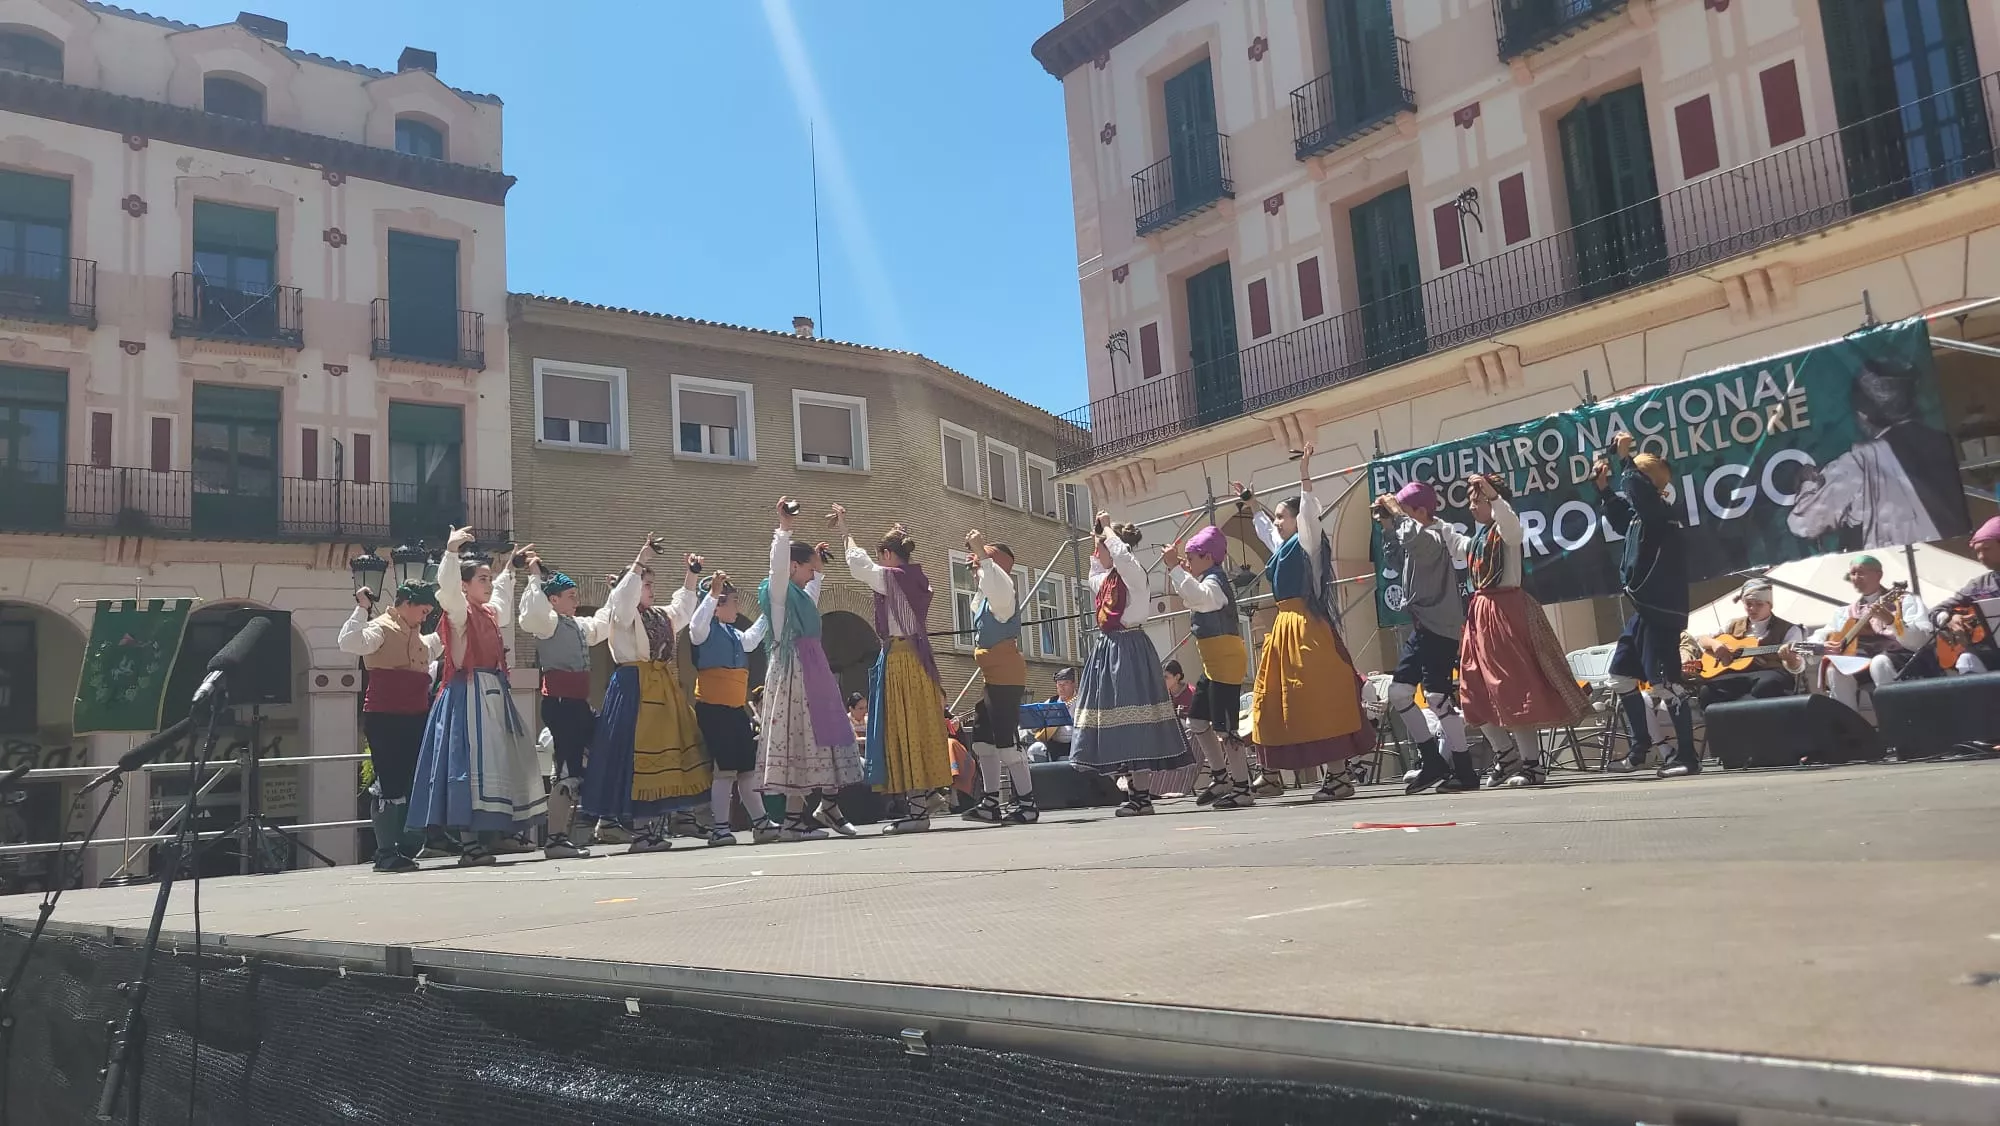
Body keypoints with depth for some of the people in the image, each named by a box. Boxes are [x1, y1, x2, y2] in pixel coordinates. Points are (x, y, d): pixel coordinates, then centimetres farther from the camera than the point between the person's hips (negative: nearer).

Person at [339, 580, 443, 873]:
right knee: (391, 785, -7)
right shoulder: (382, 628, -6)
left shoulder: (416, 635, 21)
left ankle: (408, 848, 18)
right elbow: (348, 642, -26)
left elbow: (432, 649, 44)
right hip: (385, 719, -9)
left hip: (416, 718, 9)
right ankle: (386, 854, 0)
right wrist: (361, 608, -24)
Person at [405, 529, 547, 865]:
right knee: (470, 762, -10)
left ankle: (486, 837, 14)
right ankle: (469, 844, -9)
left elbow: (502, 591, 39)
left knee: (497, 764, 8)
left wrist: (509, 567, 49)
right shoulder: (459, 611, -6)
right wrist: (451, 550, -36)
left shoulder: (490, 612, 16)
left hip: (493, 694, 9)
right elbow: (447, 587, -27)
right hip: (468, 695, -9)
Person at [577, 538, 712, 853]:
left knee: (664, 752, 7)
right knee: (637, 753, -9)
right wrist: (641, 560, -25)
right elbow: (625, 593, -21)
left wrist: (691, 575, 25)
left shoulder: (661, 615, 20)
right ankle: (640, 832, -6)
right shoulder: (621, 614, -2)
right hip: (634, 689, -8)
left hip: (665, 689, 8)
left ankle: (656, 829, 13)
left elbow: (684, 607, 33)